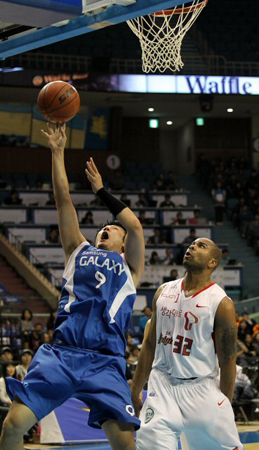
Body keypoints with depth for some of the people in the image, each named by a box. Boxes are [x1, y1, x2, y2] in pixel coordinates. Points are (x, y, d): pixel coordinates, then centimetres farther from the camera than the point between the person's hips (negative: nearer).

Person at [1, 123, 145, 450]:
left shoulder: (129, 264, 17)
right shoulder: (78, 252, 22)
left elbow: (135, 226, 0)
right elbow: (63, 201, 18)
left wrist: (100, 190, 9)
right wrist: (57, 153, 14)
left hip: (104, 362, -2)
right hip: (61, 353, 2)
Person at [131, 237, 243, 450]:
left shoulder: (221, 304, -8)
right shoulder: (164, 292, 7)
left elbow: (228, 362, -5)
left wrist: (224, 408, -5)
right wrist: (135, 390, 14)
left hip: (202, 390, -3)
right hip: (162, 385, 3)